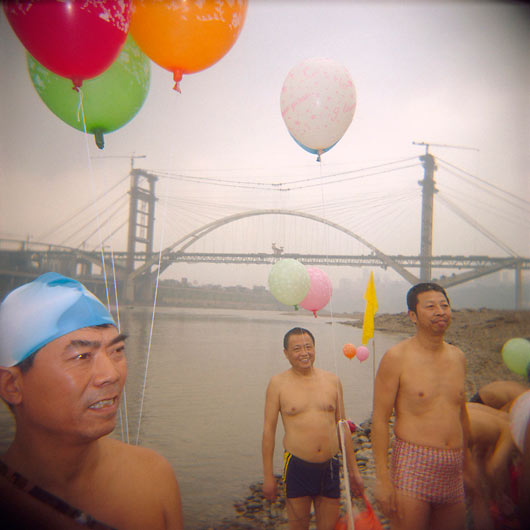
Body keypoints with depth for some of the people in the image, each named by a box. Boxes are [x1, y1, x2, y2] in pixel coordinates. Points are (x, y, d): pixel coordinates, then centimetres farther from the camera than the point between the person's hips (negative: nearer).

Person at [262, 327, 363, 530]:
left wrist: (353, 470, 12)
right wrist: (268, 475, -3)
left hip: (330, 467, 3)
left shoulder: (332, 380, 5)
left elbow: (342, 425, 11)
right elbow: (268, 429, -1)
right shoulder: (278, 382, -3)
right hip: (297, 467, -2)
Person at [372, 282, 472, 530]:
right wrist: (382, 478, -15)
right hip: (413, 464, -5)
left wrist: (467, 463, 21)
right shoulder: (397, 357, -9)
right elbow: (379, 419, -11)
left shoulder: (458, 356, 9)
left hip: (453, 470, 6)